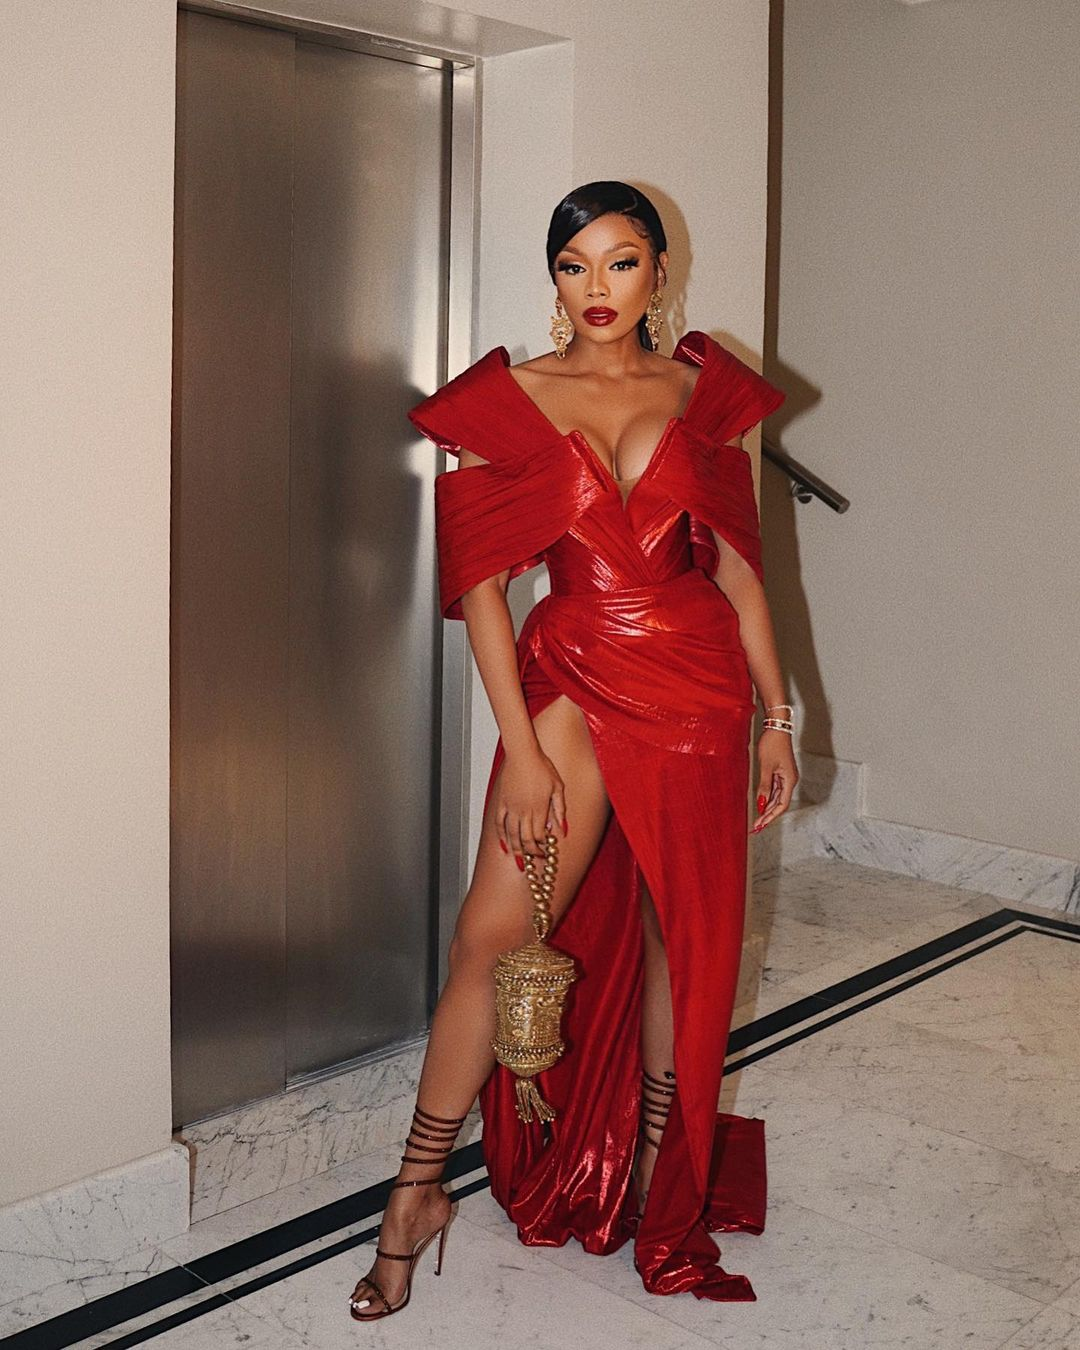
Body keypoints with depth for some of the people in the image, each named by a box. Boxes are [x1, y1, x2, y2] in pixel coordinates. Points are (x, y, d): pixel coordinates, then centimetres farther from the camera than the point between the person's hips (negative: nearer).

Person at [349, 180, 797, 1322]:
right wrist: (520, 746, -11)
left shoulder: (702, 392, 8)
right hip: (572, 680, -2)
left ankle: (660, 1177, 29)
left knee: (685, 932, 9)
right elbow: (481, 584, -4)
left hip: (698, 684, 2)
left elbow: (737, 564, 10)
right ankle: (417, 1194, 8)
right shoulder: (510, 398, 1)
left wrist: (775, 717, 9)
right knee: (492, 934, -8)